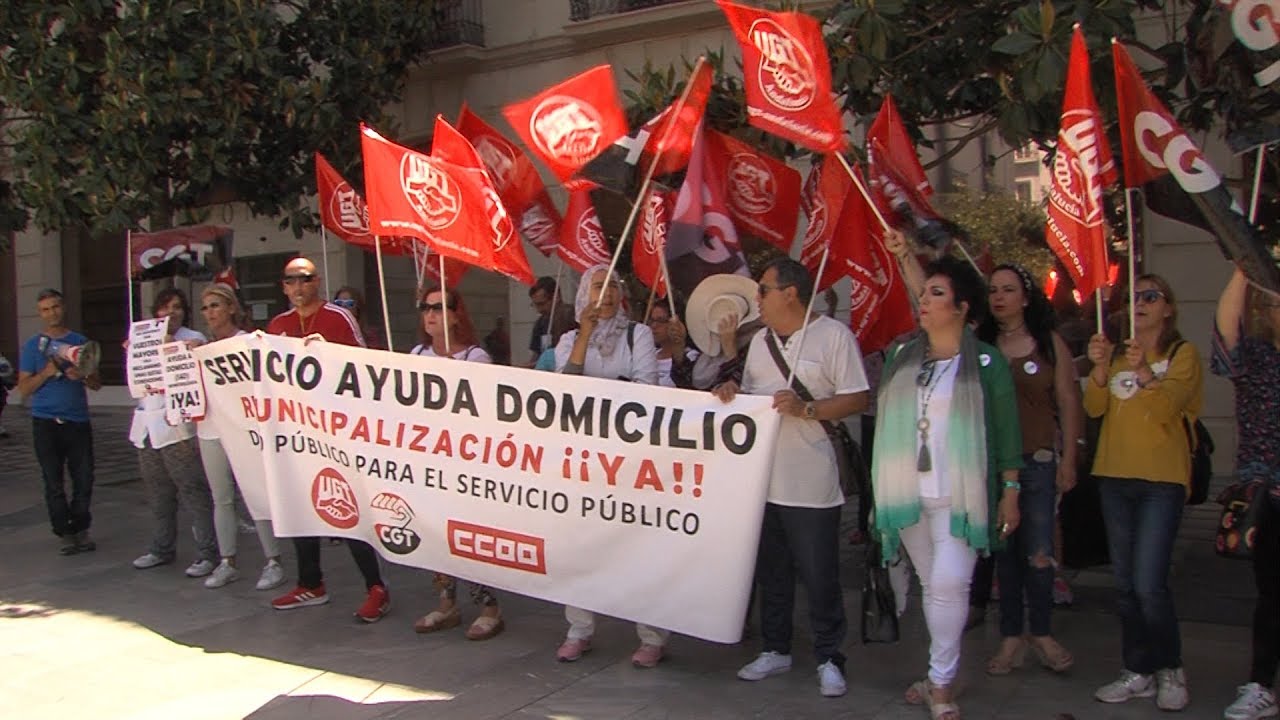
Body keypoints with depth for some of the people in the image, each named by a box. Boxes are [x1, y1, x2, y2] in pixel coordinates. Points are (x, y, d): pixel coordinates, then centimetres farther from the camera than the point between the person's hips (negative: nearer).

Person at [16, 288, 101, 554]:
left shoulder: (81, 342, 10)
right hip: (46, 422, -1)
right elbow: (24, 389, 2)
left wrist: (80, 376, -12)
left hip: (78, 420, 1)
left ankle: (80, 529, 15)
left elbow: (97, 385, 9)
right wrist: (46, 372, -14)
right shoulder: (32, 346, 6)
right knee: (54, 483, 2)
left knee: (84, 479, 0)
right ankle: (66, 533, 11)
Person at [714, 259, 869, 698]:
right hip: (761, 476, 7)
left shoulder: (833, 336, -7)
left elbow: (857, 399, -11)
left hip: (810, 483, -7)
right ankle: (775, 650, 28)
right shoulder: (760, 340, 15)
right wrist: (731, 392, -1)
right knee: (771, 571, 15)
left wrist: (806, 408, -22)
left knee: (819, 576, 1)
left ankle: (829, 659, 15)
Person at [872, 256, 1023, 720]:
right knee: (931, 584, 12)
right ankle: (943, 673, 23)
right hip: (906, 493, 5)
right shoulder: (900, 357, 9)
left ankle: (941, 682, -2)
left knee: (950, 583, -13)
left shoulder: (986, 363, -3)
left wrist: (1010, 492, -3)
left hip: (958, 496, -4)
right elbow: (884, 423, 14)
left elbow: (1006, 433, -1)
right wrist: (879, 489, 12)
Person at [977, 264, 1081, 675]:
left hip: (1037, 460, -1)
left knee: (1038, 553, -1)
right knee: (1004, 551, 7)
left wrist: (1068, 459, -3)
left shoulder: (1049, 344, 3)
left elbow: (1068, 402, 2)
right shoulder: (979, 344, 5)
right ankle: (1011, 636, 17)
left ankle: (1041, 633, 18)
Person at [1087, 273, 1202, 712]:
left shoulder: (1182, 353, 0)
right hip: (1115, 476, 5)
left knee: (1149, 584, -12)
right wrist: (1100, 368, -14)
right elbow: (1094, 408, 1)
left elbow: (1167, 406, -16)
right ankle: (1139, 672, 19)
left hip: (1162, 478, -5)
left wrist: (1143, 371, -32)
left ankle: (1171, 669, 7)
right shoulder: (1117, 354, 14)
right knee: (1125, 585, 9)